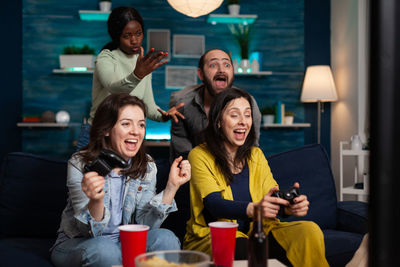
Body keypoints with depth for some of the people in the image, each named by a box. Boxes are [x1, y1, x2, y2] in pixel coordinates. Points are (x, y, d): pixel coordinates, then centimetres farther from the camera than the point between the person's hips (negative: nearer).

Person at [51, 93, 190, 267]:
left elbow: (144, 225, -10)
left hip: (124, 242, 3)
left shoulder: (147, 167, -3)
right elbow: (89, 231, -18)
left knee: (165, 238, -25)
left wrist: (172, 186, -20)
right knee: (104, 249, -36)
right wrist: (96, 201, -40)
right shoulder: (80, 164, -15)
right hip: (77, 244, -3)